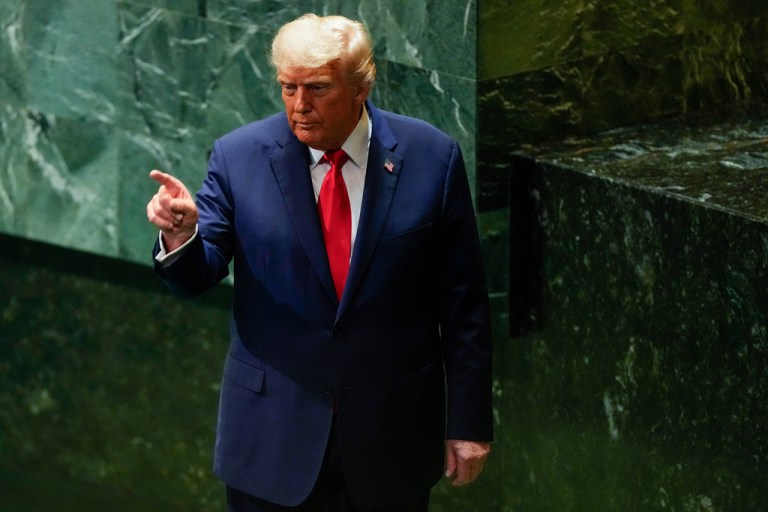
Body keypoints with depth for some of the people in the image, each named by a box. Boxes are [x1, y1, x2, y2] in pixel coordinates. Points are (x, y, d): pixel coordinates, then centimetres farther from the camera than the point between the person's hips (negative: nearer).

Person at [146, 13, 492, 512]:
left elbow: (463, 304, -1)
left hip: (392, 435, 0)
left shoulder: (430, 158, -4)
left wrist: (469, 423, 0)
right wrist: (182, 233, -27)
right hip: (272, 437, 0)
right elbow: (198, 275, -4)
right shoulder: (240, 156, -3)